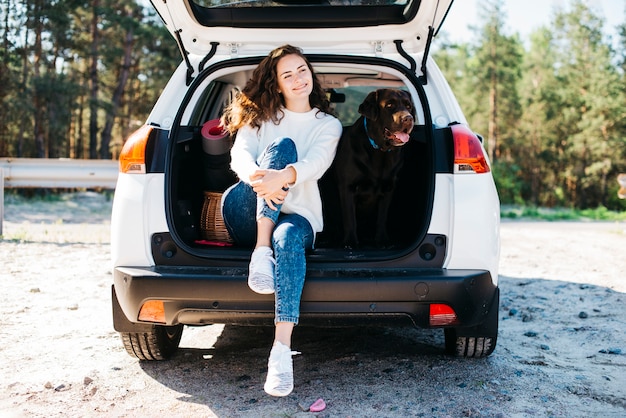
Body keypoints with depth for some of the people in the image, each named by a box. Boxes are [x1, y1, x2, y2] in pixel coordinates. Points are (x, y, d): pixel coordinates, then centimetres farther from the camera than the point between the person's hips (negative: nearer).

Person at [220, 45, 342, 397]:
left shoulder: (328, 125, 12)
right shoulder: (261, 115, 16)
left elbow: (315, 164, -10)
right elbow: (240, 154, -4)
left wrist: (282, 177, -35)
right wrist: (258, 177, -30)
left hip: (299, 216, 0)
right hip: (249, 219, 1)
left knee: (288, 238, -39)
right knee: (281, 145, -24)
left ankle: (282, 352, -50)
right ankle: (261, 251, -39)